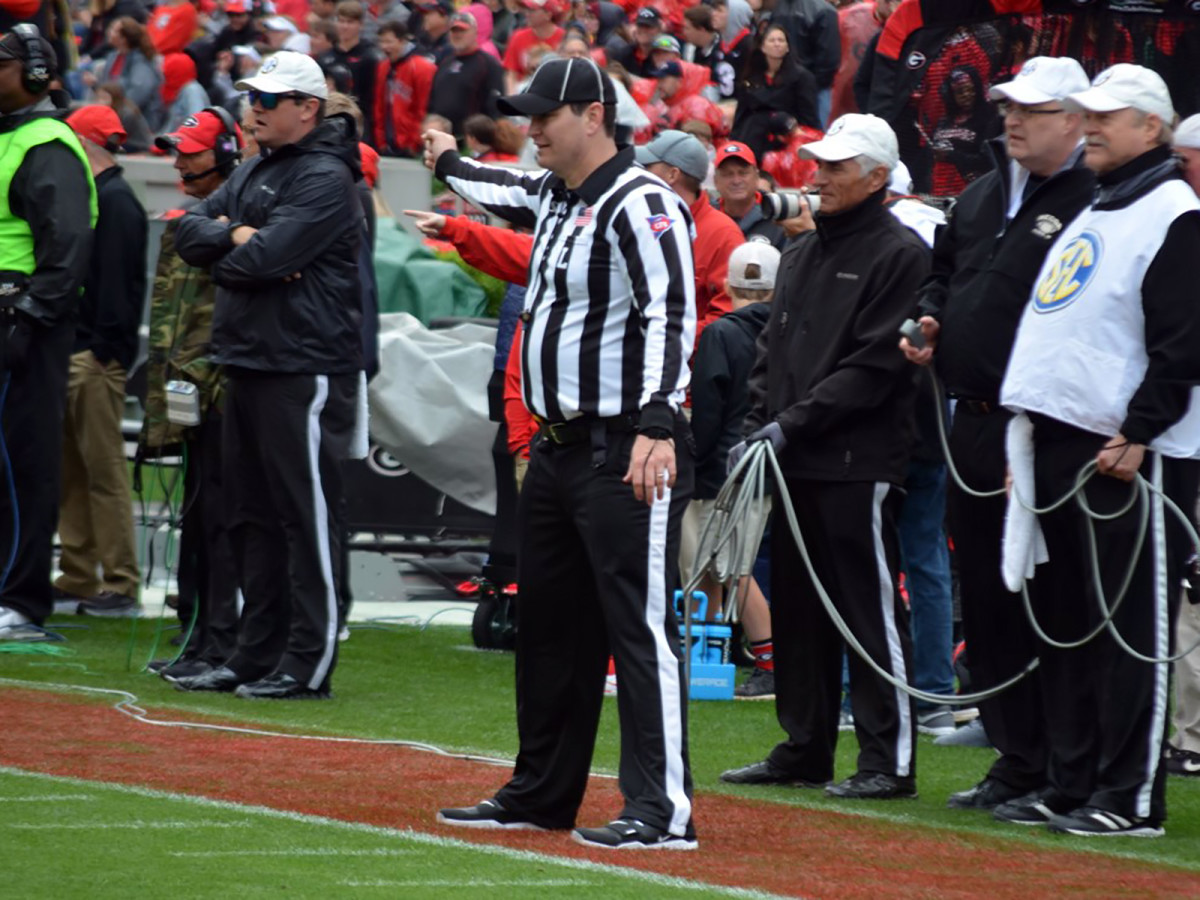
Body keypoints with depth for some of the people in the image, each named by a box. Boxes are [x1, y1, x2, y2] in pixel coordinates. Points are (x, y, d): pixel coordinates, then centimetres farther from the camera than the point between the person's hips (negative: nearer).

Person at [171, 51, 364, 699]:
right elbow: (190, 234, 12)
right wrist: (237, 235, -6)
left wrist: (223, 252, -1)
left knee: (307, 518, -7)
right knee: (253, 518, 13)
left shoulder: (325, 179, -11)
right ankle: (257, 657, 19)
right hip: (247, 365, 10)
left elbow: (263, 260, -20)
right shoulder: (253, 171, 19)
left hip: (304, 371, -10)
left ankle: (308, 665, -6)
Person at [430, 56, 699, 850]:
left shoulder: (641, 204, -14)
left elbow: (670, 317, -23)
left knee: (639, 624, -12)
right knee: (550, 626, 16)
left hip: (628, 454, -10)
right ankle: (543, 793, 26)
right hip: (557, 448, 10)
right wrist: (449, 165, 57)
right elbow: (503, 192, 39)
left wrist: (656, 426, -33)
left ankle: (664, 810, -13)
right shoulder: (553, 196, 15)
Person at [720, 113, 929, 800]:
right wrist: (757, 427, 7)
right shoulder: (802, 255, 19)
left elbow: (874, 365, -14)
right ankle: (805, 750, 18)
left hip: (860, 464, -8)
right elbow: (773, 350, 22)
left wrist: (795, 422, -16)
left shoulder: (899, 254, -7)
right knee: (798, 609, 11)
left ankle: (891, 760, -3)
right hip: (793, 463, 8)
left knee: (871, 609, -6)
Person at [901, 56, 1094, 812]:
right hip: (973, 424, 9)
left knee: (1032, 603, -7)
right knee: (984, 597, 13)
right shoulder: (982, 195, 17)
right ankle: (1012, 757, 21)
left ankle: (1038, 768, -1)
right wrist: (930, 320, 10)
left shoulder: (1089, 205, -10)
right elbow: (946, 272, 31)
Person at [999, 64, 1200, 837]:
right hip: (1060, 445, 9)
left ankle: (1132, 798, -6)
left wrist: (1138, 434, -19)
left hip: (1132, 454, -9)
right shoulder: (1091, 216, 20)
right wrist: (1031, 433, 16)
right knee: (1066, 621, 10)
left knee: (1131, 625, -7)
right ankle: (1072, 782, 16)